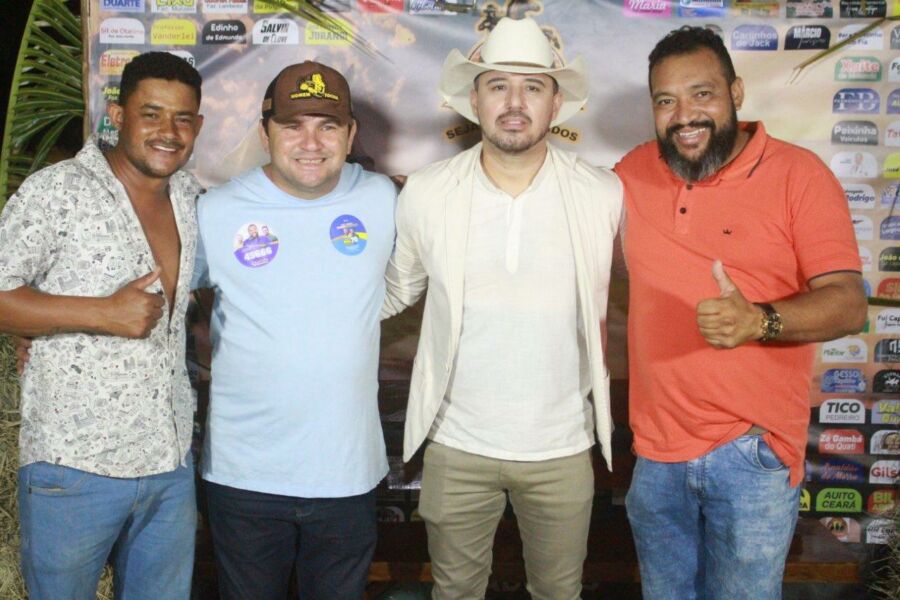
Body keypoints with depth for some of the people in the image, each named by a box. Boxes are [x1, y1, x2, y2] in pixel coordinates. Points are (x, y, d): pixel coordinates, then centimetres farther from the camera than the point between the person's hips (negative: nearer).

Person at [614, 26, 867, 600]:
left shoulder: (798, 174, -10)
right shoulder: (634, 171, 2)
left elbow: (849, 303, -16)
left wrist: (759, 320, -33)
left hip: (752, 452, -4)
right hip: (657, 449, 4)